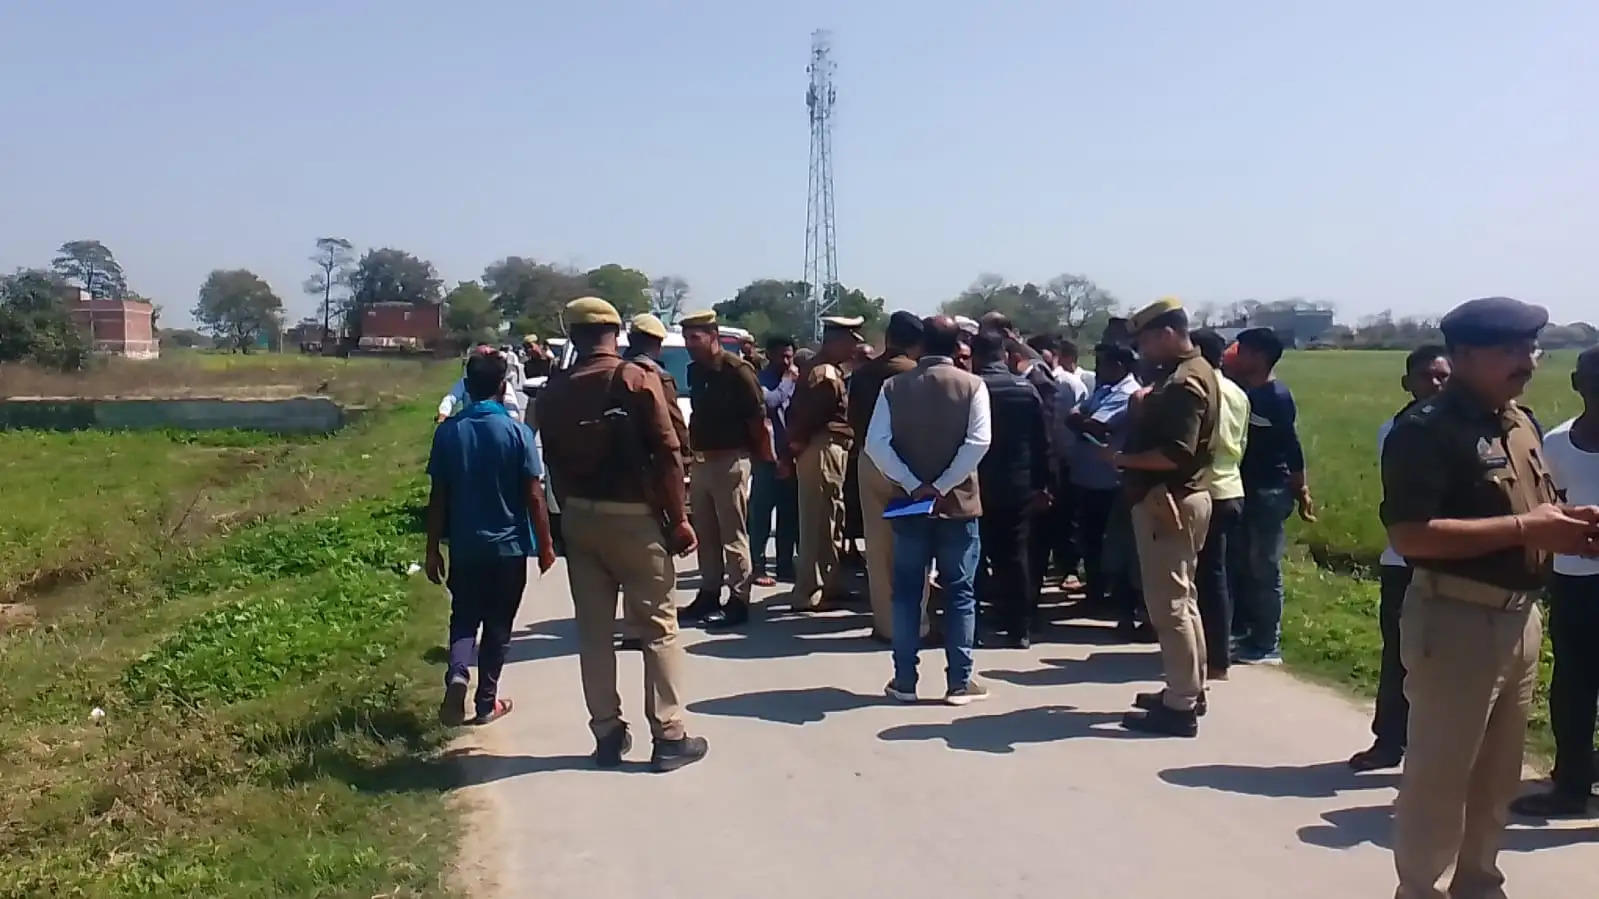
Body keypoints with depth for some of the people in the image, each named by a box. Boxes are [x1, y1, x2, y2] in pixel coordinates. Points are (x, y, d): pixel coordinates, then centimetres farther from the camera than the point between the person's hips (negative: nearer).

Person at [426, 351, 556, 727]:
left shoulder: (448, 431, -4)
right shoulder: (516, 431, -10)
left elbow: (438, 495, -1)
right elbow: (534, 495, -10)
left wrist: (433, 548, 6)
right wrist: (545, 544, 1)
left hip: (463, 546, 2)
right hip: (508, 545, -2)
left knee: (464, 618, 15)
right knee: (498, 626, 11)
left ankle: (456, 676, -10)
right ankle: (486, 702, 17)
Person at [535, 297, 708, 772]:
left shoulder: (553, 392, 4)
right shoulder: (638, 380, -9)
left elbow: (553, 462, 6)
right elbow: (667, 453, -12)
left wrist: (571, 511, 12)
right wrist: (678, 518, -6)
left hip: (580, 517, 4)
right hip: (635, 515, -4)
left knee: (593, 629, 10)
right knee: (658, 627, 3)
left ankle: (607, 733, 15)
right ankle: (669, 737, 4)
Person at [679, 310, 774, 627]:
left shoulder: (737, 370, -13)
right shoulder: (694, 371, 10)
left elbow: (758, 417, -12)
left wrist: (765, 455, -5)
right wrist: (693, 449, 16)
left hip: (730, 460, -8)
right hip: (700, 460, 8)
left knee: (733, 534, -3)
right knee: (705, 533, 13)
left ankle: (739, 600, 2)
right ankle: (709, 593, 23)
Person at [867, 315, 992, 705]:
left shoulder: (894, 386, 2)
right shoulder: (972, 385, -3)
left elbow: (876, 444, -8)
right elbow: (979, 441, -14)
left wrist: (912, 485, -9)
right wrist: (942, 486, -12)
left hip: (909, 502, 2)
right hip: (958, 502, -1)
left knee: (907, 593, 8)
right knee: (959, 593, 5)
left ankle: (904, 680, 10)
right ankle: (960, 681, 7)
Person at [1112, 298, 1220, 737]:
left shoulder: (1183, 382, -19)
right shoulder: (1192, 372, 14)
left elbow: (1176, 453, -26)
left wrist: (1124, 459, -16)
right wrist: (1148, 405, 4)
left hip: (1167, 501, -11)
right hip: (1179, 498, 11)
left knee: (1168, 605, -5)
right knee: (1181, 600, 17)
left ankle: (1180, 707, 1)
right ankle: (1189, 690, 27)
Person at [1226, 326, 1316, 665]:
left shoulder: (1277, 396, -13)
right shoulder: (1244, 391, 10)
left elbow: (1292, 448, -14)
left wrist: (1302, 492, -14)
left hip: (1270, 492, -8)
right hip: (1245, 489, 8)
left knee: (1264, 568, -2)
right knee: (1240, 564, 13)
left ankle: (1267, 645, 5)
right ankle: (1241, 631, 24)